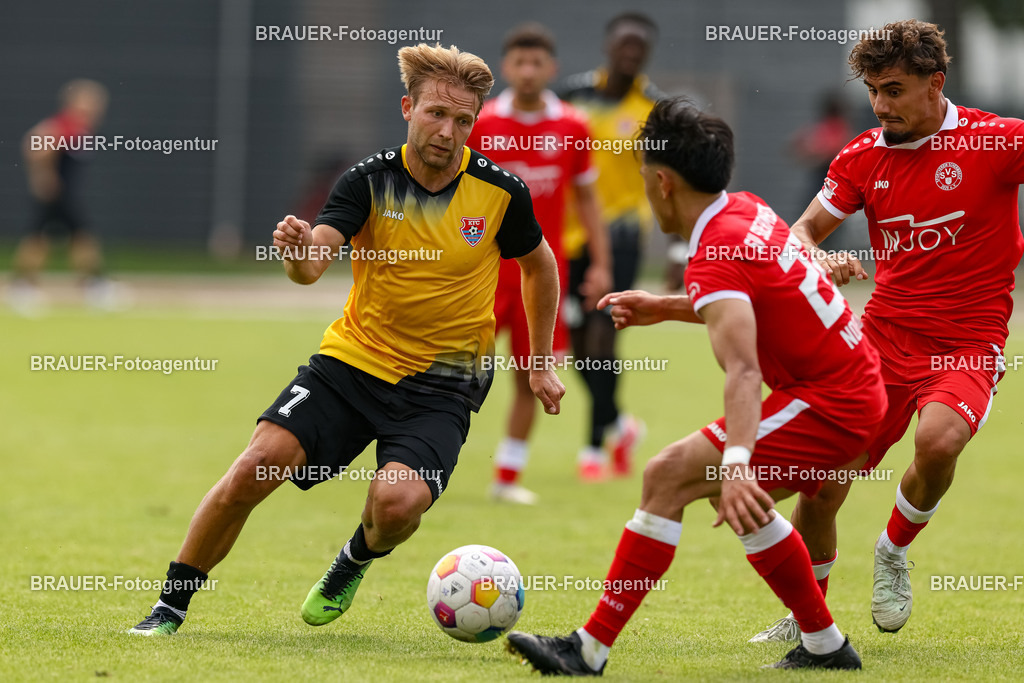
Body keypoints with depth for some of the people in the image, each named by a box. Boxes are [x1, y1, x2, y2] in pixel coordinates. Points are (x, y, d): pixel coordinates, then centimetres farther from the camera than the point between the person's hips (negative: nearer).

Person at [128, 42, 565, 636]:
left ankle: (357, 561, 11)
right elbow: (313, 264, -21)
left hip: (442, 384, -1)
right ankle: (171, 607, 1)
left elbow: (541, 265, 13)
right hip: (353, 359, 1)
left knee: (398, 500, -27)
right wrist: (298, 248, -45)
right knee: (258, 464, -16)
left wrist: (542, 363, 17)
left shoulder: (501, 192, -7)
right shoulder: (371, 180, -9)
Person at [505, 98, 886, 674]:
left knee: (669, 477, -14)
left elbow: (743, 371, -36)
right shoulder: (749, 210, 8)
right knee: (739, 501, 27)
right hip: (859, 388, 10)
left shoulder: (717, 255, -20)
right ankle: (826, 646, 30)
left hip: (828, 406, -10)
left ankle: (590, 650, -15)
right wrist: (666, 309, 24)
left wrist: (737, 463, -49)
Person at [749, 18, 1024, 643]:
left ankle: (894, 552, -2)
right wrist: (818, 260, -12)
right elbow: (803, 231, 11)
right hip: (884, 334, 4)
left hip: (969, 342, -4)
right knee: (821, 486, -1)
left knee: (937, 440, -33)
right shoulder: (863, 157, 4)